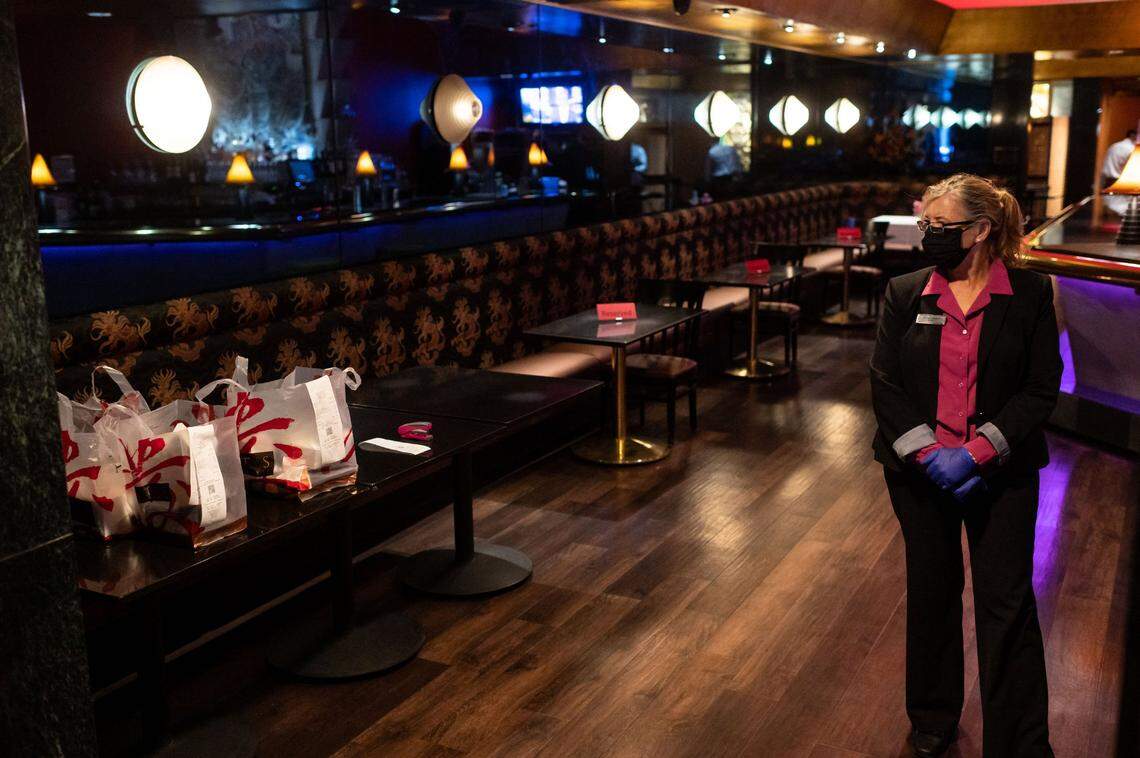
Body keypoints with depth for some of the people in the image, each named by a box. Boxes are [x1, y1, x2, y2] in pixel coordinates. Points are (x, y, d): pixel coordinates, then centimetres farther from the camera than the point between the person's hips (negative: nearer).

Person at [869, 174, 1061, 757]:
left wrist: (976, 453, -16)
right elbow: (885, 384, -3)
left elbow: (1041, 390, -6)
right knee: (931, 594, 14)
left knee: (1008, 604, 0)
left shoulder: (1030, 295, -5)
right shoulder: (905, 294, 0)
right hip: (919, 471, 2)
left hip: (1001, 472, -2)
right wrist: (929, 456, -14)